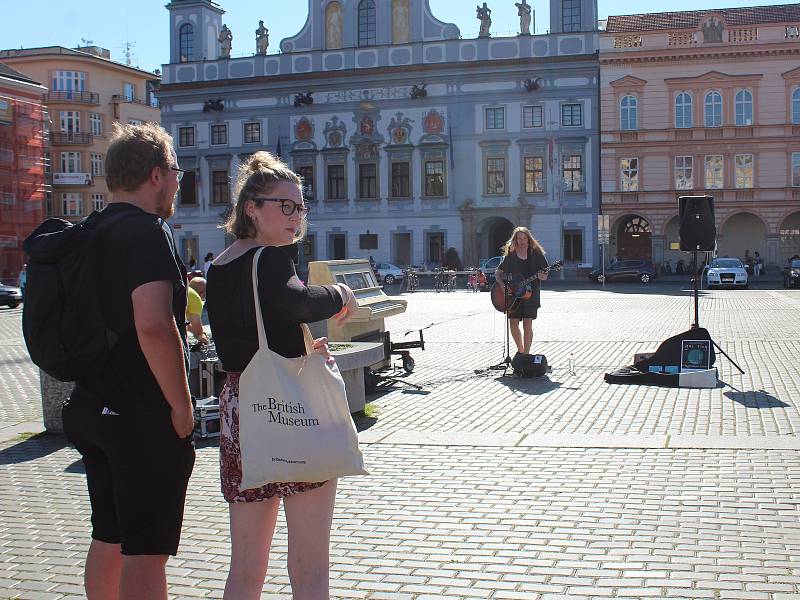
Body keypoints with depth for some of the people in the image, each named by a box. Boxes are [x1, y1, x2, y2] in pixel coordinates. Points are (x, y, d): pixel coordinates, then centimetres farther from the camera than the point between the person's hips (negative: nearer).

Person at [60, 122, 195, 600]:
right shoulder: (149, 230, -15)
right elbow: (153, 325, -27)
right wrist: (182, 405, -19)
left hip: (94, 409, 9)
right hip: (145, 417, -9)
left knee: (109, 539, 19)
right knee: (147, 551, -3)